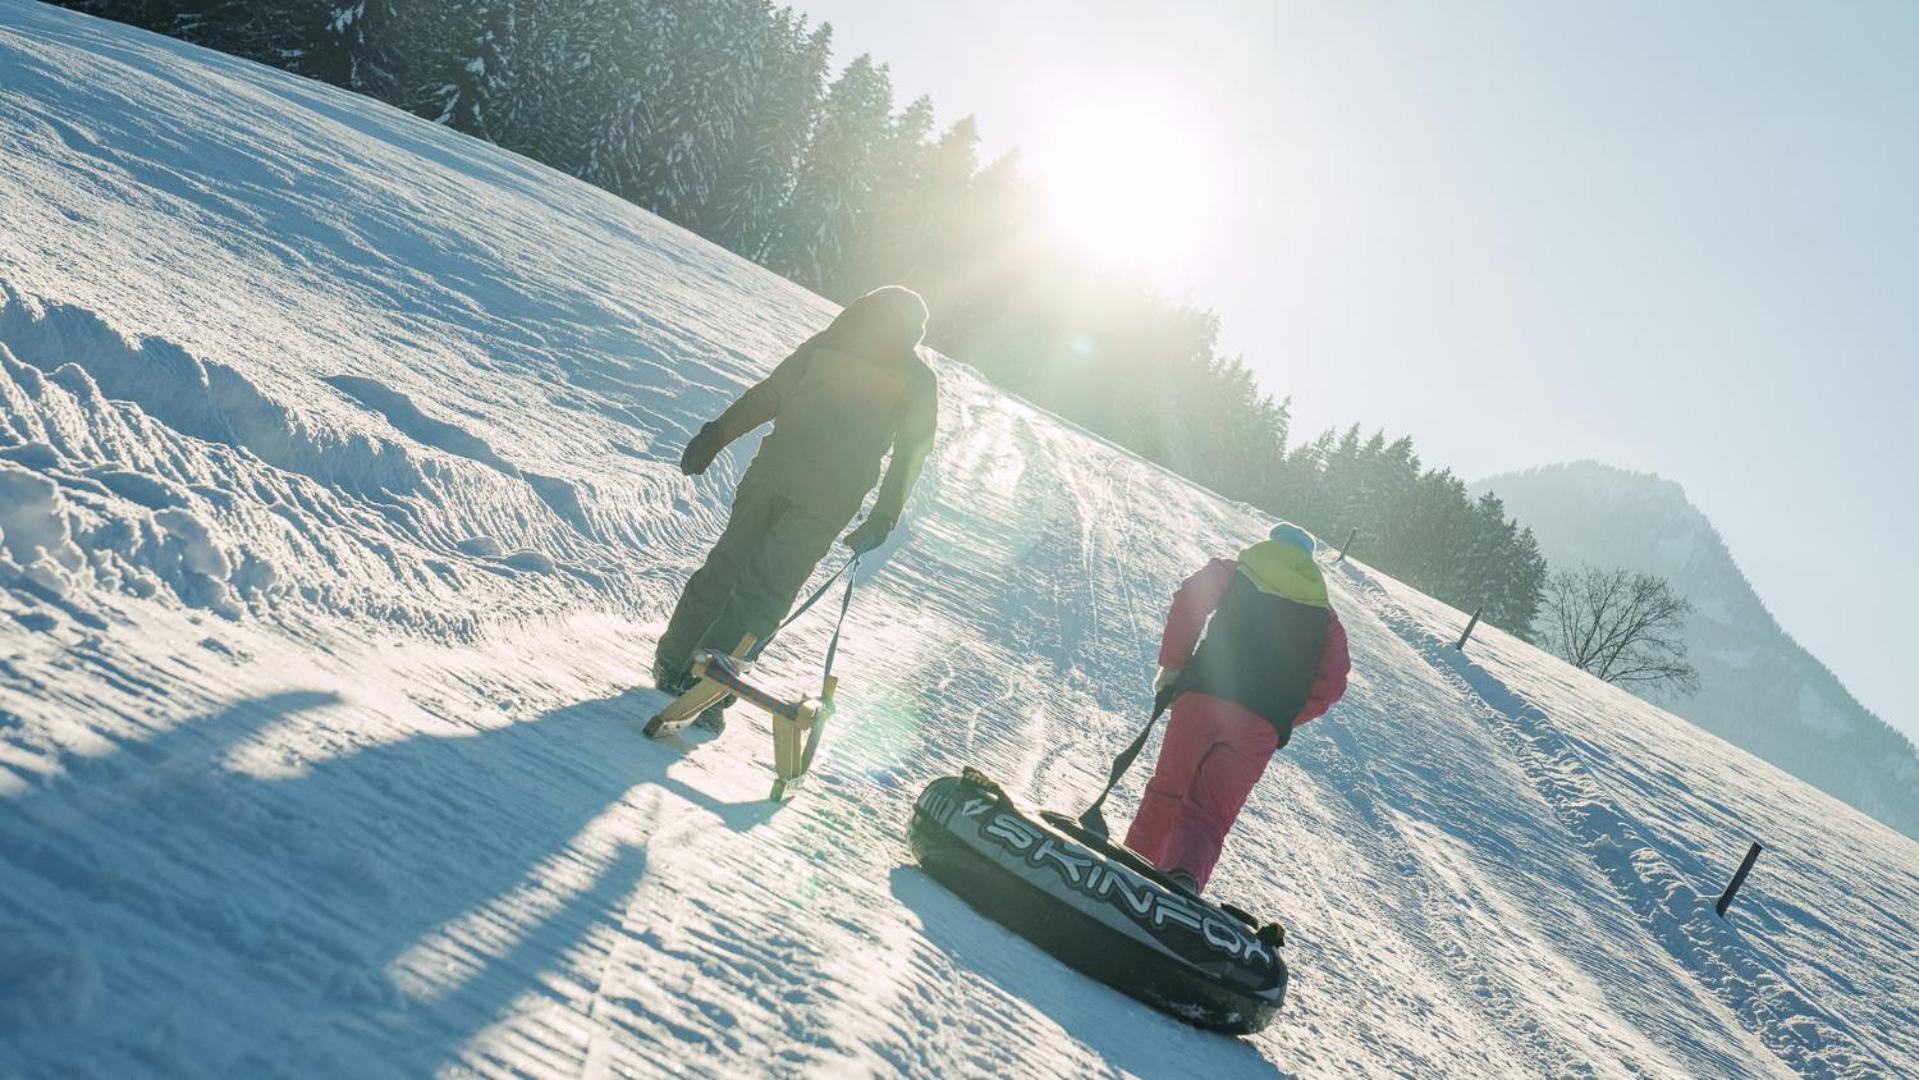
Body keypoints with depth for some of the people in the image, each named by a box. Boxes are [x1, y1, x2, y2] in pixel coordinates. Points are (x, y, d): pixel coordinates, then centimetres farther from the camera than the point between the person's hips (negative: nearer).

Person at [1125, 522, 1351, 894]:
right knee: (1208, 813, 0)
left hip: (1202, 697, -1)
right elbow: (1331, 683, 10)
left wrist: (1171, 665, 4)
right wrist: (1283, 718, 15)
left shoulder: (1234, 573, 16)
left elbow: (1189, 601, -1)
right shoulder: (1324, 615, 20)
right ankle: (1183, 875, -26)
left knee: (1168, 792, 16)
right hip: (1261, 726, 1)